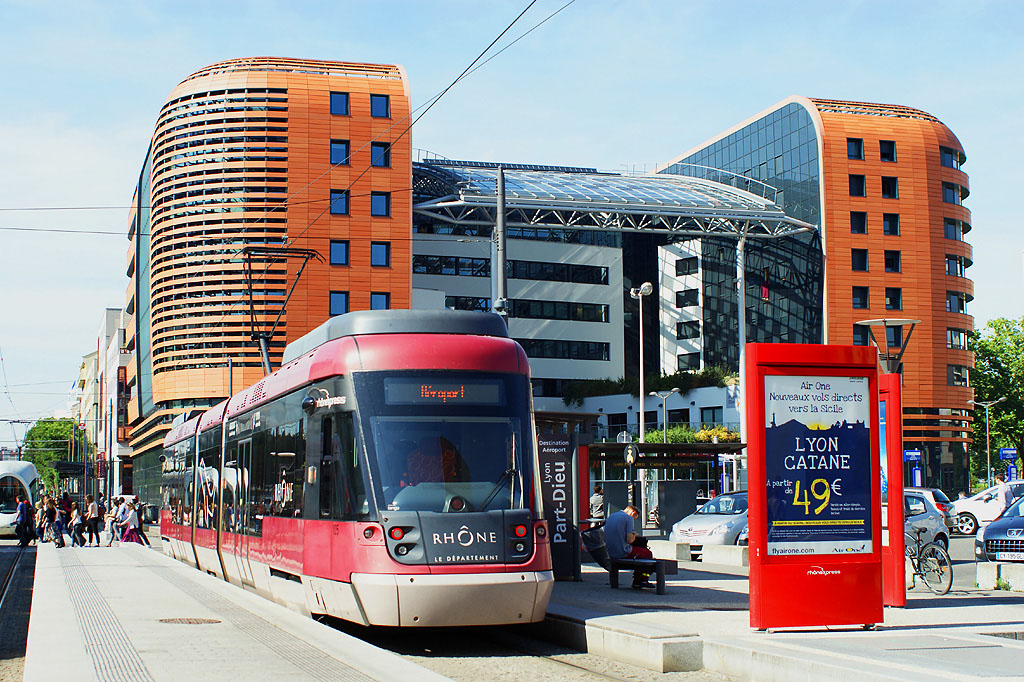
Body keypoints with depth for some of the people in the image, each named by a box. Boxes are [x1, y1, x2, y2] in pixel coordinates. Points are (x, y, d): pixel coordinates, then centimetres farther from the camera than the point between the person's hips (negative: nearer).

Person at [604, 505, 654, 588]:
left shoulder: (610, 517, 14)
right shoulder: (629, 518, -9)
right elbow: (629, 540, -18)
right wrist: (634, 535, 6)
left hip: (611, 553, 8)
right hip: (623, 553, -8)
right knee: (648, 554, 14)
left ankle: (636, 581, 25)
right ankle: (643, 581, 19)